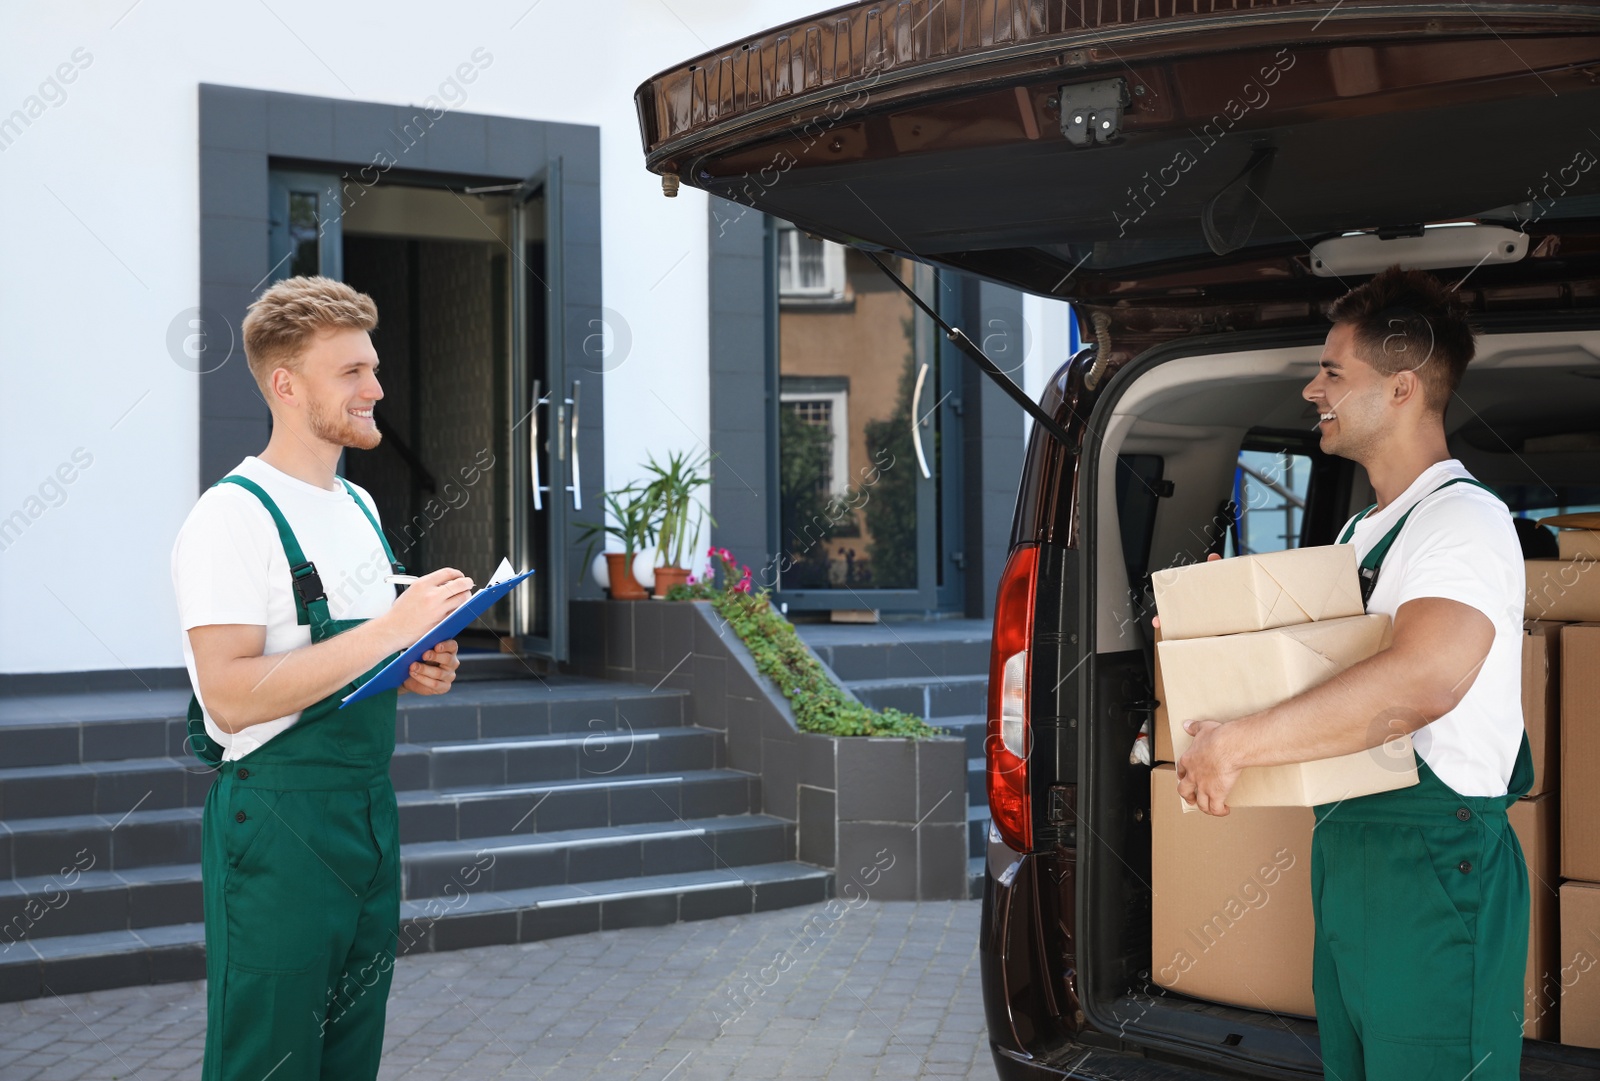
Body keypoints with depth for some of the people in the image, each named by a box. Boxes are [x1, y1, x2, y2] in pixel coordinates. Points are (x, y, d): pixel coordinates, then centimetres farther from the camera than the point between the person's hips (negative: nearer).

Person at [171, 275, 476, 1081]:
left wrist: (416, 674, 4)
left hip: (369, 806, 9)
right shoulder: (234, 515, -14)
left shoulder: (358, 506, 14)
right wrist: (389, 630, -25)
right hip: (279, 817, -8)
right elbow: (231, 697, -23)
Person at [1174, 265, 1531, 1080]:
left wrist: (1236, 744, -30)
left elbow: (1418, 683, -34)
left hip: (1434, 866, -9)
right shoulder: (1360, 531, 15)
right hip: (1346, 852, 10)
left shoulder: (1463, 520, -16)